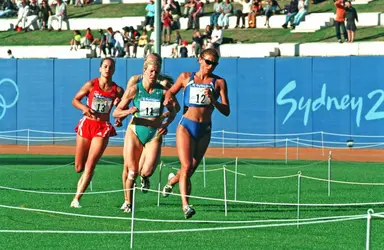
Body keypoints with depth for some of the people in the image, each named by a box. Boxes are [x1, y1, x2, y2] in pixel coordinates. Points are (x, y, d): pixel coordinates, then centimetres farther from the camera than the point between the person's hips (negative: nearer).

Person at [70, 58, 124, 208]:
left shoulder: (117, 90, 1)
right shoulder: (91, 85, -1)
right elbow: (75, 100, 1)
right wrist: (84, 108, -19)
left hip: (103, 128, -1)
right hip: (86, 124, 1)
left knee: (90, 165, -13)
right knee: (79, 168, 5)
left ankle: (76, 199, -11)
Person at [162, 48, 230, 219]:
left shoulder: (219, 82, 3)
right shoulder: (186, 77, 5)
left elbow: (226, 111, -1)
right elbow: (171, 91, 20)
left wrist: (213, 100, -18)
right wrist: (168, 98, -3)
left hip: (204, 130, 2)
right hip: (186, 126, -2)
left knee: (191, 169, 12)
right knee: (186, 167, -17)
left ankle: (171, 182, 44)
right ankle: (185, 205, -18)